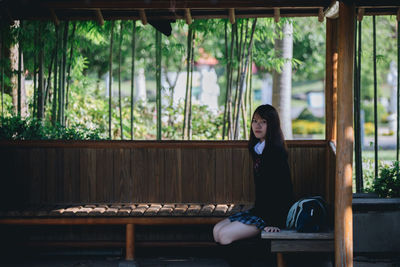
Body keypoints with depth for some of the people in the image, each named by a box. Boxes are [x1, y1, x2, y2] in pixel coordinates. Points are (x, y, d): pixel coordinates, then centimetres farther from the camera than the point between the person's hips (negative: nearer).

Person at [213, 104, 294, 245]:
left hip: (272, 214, -10)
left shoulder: (276, 151, -17)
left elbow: (283, 187, -20)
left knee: (225, 235, -17)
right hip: (259, 210, 10)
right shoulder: (257, 149, 13)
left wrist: (276, 222, -23)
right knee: (216, 230, 3)